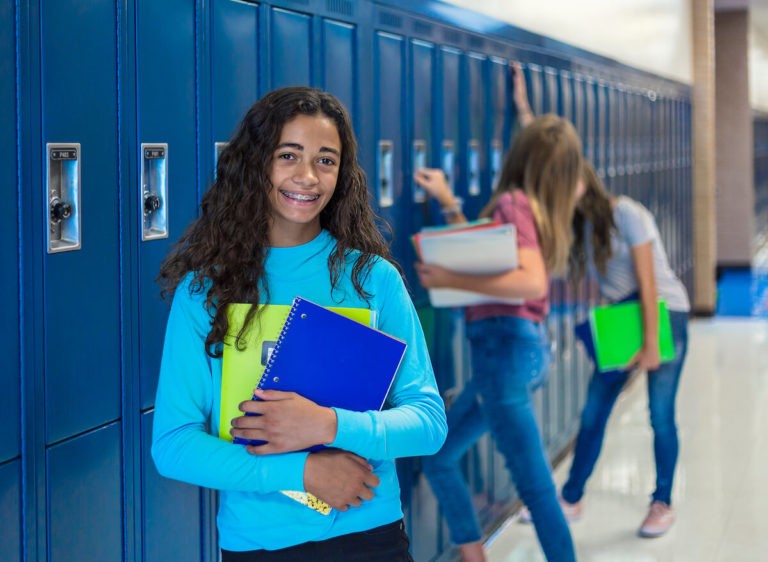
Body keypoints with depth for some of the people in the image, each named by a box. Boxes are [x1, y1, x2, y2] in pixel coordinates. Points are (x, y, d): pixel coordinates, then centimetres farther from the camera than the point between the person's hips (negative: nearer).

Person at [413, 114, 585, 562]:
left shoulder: (513, 202, -11)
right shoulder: (540, 207, 13)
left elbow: (533, 283, -25)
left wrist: (452, 281, -22)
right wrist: (449, 203, 23)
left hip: (506, 345, -10)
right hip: (524, 345, 10)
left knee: (534, 483, -8)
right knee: (440, 458, 16)